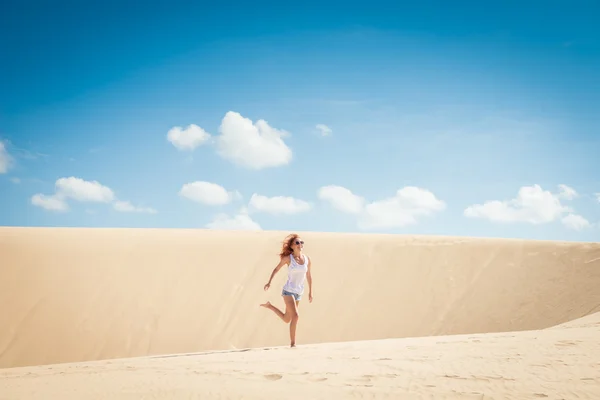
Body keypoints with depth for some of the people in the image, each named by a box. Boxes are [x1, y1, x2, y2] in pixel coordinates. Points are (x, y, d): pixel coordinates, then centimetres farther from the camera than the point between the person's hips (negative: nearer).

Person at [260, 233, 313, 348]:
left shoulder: (307, 259, 2)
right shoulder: (288, 258, -8)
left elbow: (308, 276, 12)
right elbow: (277, 269, 6)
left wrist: (310, 292, 14)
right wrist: (269, 282, 2)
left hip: (299, 292, 5)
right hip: (289, 290, -5)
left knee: (287, 319, 13)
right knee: (295, 316, -19)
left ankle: (269, 306, 35)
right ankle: (292, 343, -8)